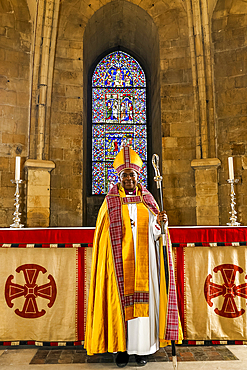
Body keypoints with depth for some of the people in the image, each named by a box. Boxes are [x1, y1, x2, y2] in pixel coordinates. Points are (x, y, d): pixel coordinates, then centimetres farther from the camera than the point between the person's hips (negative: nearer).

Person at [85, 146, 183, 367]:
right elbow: (104, 234, 1)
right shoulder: (110, 201, 2)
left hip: (143, 260, 2)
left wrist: (159, 223, -17)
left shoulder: (147, 199, 7)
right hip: (120, 261, -1)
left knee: (143, 299, 5)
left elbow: (154, 232, 4)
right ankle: (122, 347, 17)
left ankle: (142, 347, 20)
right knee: (121, 299, 2)